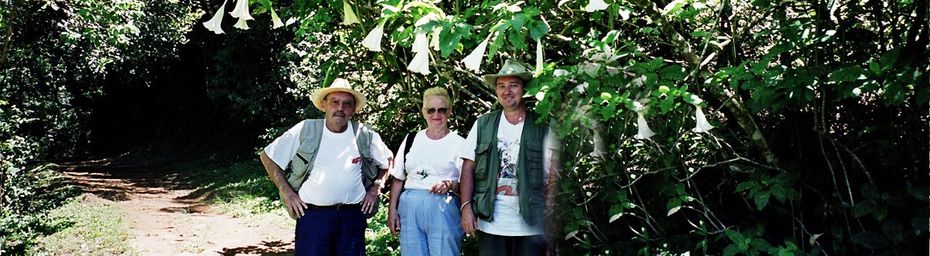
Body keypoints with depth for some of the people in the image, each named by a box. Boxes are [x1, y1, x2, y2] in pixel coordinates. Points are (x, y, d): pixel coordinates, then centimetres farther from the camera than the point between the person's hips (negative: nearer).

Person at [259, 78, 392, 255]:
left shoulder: (365, 136, 2)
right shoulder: (304, 131, -3)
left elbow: (387, 161, 19)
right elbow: (268, 156, 5)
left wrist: (374, 189, 8)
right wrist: (287, 193, -1)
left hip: (353, 215, 2)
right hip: (312, 214, -2)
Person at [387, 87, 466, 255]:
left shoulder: (459, 143, 2)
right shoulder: (411, 140, 12)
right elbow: (398, 179, 14)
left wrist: (450, 185, -19)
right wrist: (392, 210, 7)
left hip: (444, 208, -3)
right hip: (410, 207, 3)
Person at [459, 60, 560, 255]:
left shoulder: (543, 127, 0)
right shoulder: (482, 124, 6)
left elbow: (553, 176, -2)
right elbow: (468, 168, 6)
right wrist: (466, 207, -4)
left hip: (530, 224, -1)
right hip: (490, 222, 1)